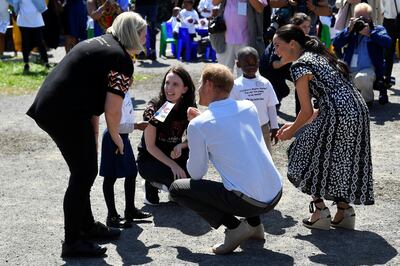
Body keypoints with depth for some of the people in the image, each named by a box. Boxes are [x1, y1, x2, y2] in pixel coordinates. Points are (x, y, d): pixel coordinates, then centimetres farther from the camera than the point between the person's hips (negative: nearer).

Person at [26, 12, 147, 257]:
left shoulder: (100, 43, 20)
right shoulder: (122, 60, -10)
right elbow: (113, 110, -14)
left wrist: (94, 133, 20)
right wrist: (116, 136, 5)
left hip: (48, 108, 10)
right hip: (66, 115, -10)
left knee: (84, 171, 20)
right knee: (84, 174, -2)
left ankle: (87, 226, 33)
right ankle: (73, 242, 3)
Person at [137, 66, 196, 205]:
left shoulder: (189, 108, -6)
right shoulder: (153, 108, -18)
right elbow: (150, 146, -17)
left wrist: (180, 146, -21)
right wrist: (173, 165, -27)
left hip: (173, 154, 5)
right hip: (149, 159, -4)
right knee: (176, 176, -32)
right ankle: (152, 183, 1)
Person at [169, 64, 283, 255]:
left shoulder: (198, 125, -9)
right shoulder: (249, 107, 7)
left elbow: (196, 174, 2)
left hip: (247, 201, -7)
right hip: (276, 195, 7)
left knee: (176, 188, 7)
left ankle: (233, 227, -2)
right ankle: (254, 223, 21)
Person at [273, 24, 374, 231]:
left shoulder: (299, 65, -5)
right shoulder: (320, 56, 22)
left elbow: (307, 111, -6)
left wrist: (292, 131, 12)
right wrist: (296, 125, 26)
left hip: (338, 115, -9)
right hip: (358, 111, 9)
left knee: (310, 156, 8)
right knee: (340, 160, 20)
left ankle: (320, 211, 9)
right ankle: (344, 212, 20)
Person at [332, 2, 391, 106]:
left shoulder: (378, 29, 9)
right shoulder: (351, 30, 17)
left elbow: (387, 42, -13)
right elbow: (335, 44, 3)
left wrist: (369, 33, -18)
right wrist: (349, 30, -7)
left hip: (369, 69, -4)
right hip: (349, 71, 4)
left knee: (361, 78, -38)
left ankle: (368, 99, -7)